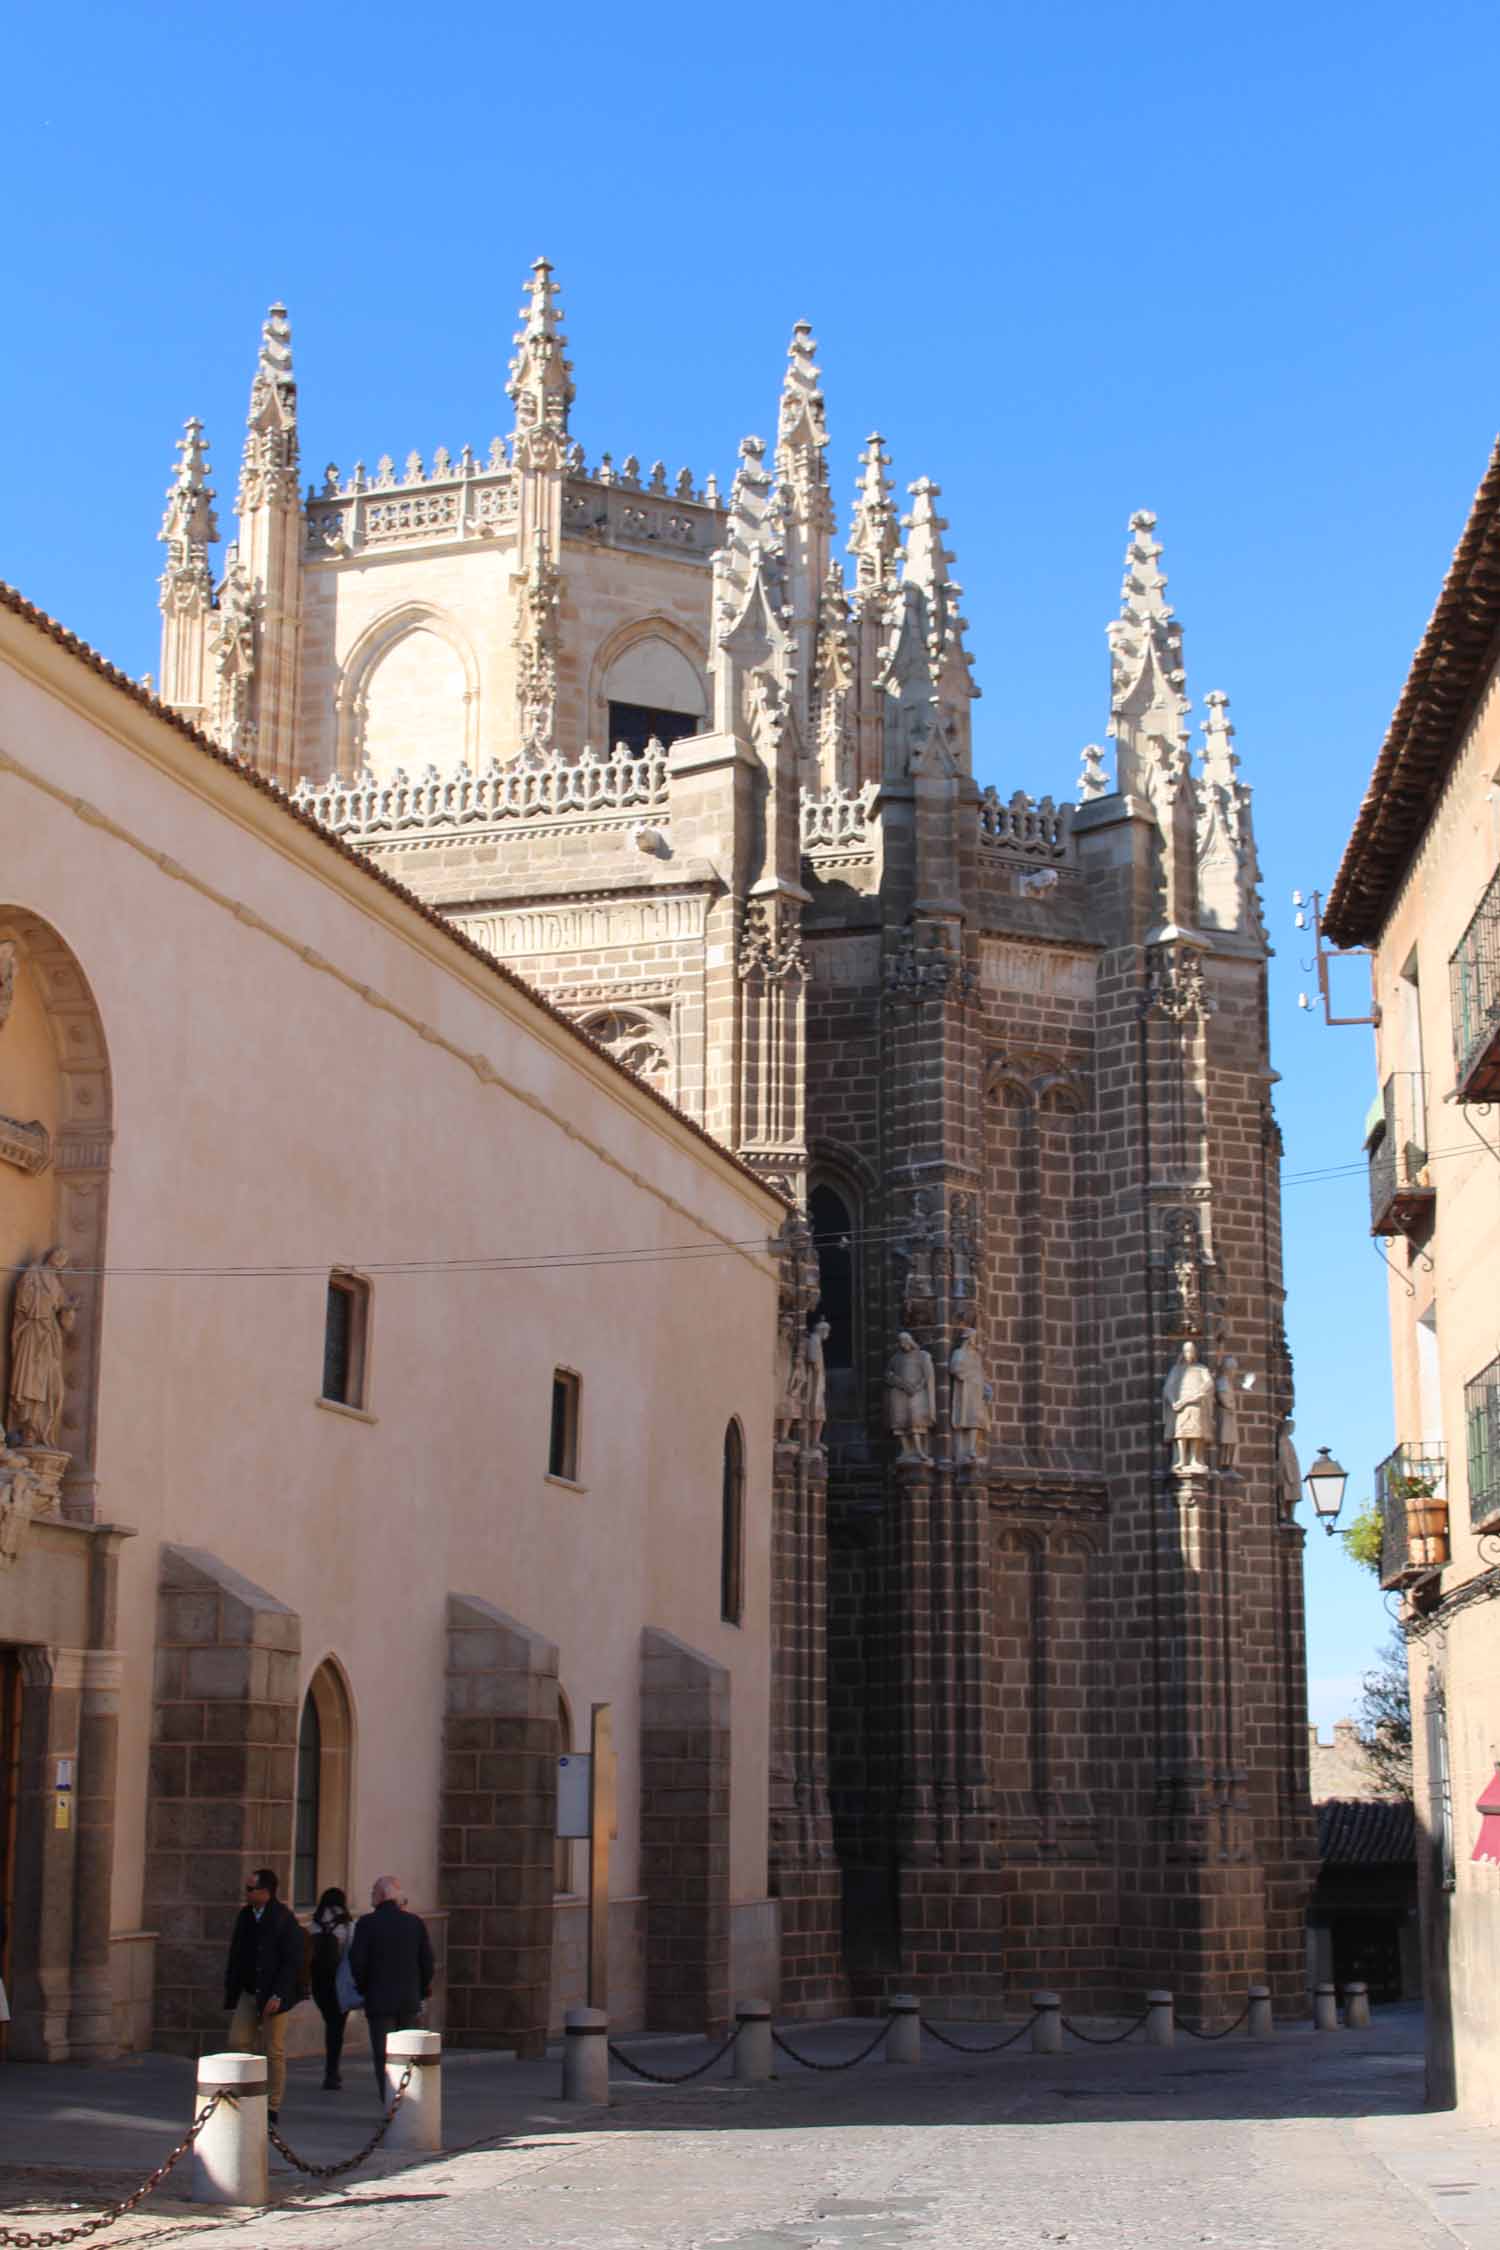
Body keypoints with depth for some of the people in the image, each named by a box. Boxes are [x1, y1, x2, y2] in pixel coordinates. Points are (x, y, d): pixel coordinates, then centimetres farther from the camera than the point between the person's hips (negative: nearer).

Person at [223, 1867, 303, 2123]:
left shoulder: (285, 1919, -11)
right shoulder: (245, 1916, 8)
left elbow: (293, 1962, -13)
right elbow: (236, 1956, 14)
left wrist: (278, 1996, -19)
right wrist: (231, 1992, 10)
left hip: (273, 1995, -6)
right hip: (248, 1992, 6)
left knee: (274, 2051, 0)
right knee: (238, 2041, -3)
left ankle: (272, 2108, 8)